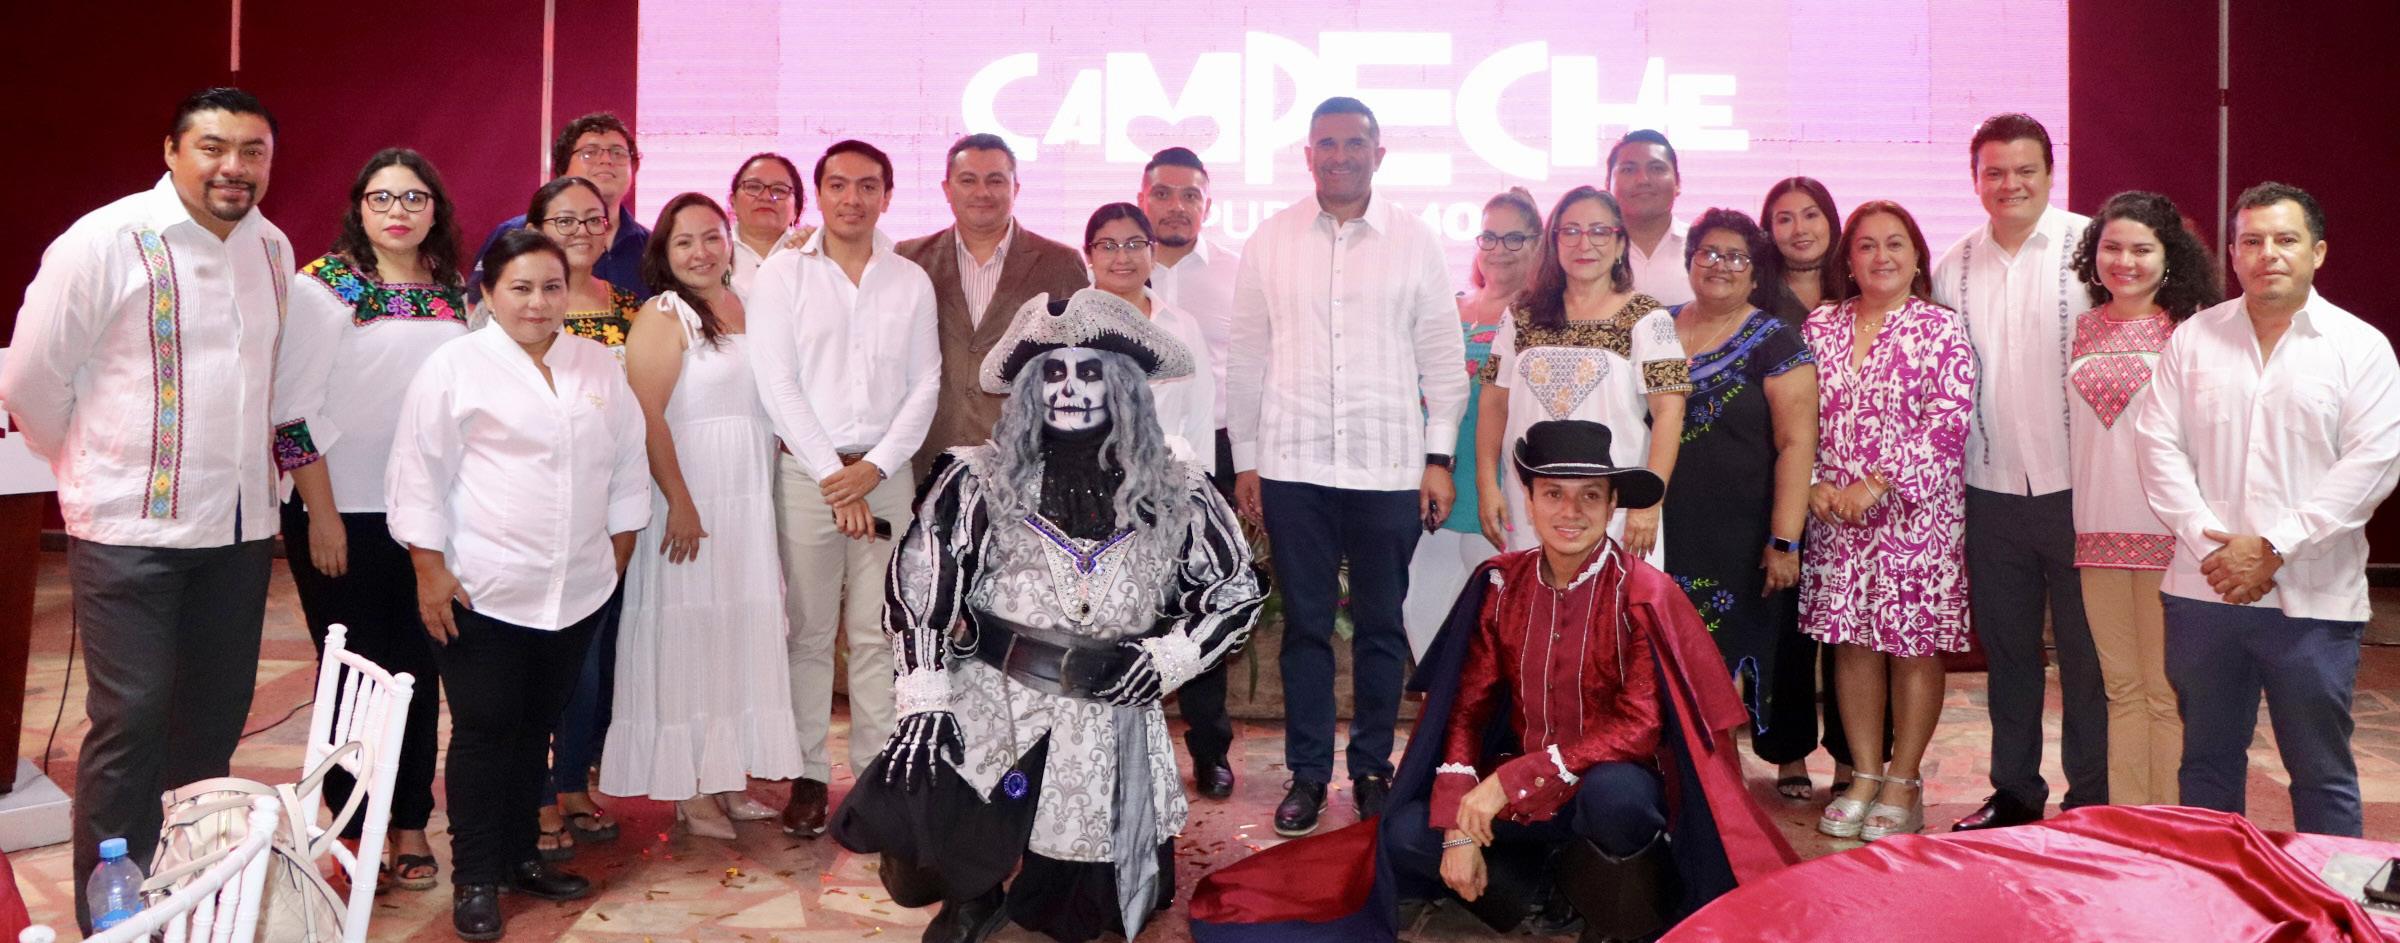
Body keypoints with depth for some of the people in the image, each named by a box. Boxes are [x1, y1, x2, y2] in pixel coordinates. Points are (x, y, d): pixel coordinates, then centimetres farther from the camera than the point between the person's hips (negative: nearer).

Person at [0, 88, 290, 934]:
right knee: (131, 721, -2)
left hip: (241, 523, 5)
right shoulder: (104, 242, -9)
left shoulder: (273, 249, 8)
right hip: (131, 525, -5)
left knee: (216, 716, 11)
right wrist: (93, 467, 7)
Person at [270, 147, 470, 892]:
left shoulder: (458, 294, 7)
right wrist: (320, 516, -11)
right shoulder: (322, 287, -5)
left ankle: (410, 823, 21)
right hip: (346, 515, -3)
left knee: (419, 670, 9)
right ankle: (355, 828, 21)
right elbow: (296, 410, -8)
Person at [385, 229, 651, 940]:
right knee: (484, 732, 1)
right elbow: (419, 473, -6)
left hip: (578, 592, 4)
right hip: (482, 591, -4)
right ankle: (474, 880, 13)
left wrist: (617, 557, 11)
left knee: (536, 728, 14)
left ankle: (519, 855, 28)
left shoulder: (600, 367, 10)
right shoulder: (454, 367, -4)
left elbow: (627, 464, 14)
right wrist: (430, 572, -10)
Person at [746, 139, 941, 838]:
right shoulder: (781, 276, 3)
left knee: (878, 634, 3)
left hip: (887, 473, 2)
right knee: (808, 632, 2)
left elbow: (925, 385, 5)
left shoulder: (912, 282, 9)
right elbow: (777, 384, -3)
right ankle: (809, 775, 11)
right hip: (806, 472, -1)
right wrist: (831, 473, -9)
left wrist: (875, 466, -7)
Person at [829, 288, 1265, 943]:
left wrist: (1167, 658, -5)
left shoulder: (1174, 497, 0)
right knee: (903, 820, -25)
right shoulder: (980, 482, -3)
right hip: (989, 705, -1)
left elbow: (1239, 592, 8)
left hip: (1110, 720, 1)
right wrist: (925, 698, -13)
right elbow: (918, 588, -5)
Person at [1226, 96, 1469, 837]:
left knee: (1380, 625, 7)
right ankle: (1307, 772, 18)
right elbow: (1246, 357, 7)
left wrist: (1440, 457, 0)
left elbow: (1442, 356, 5)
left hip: (1389, 468, 0)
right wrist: (1245, 460, 5)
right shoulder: (1270, 241, 5)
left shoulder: (1414, 242, 4)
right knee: (1305, 623, 7)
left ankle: (1372, 768, 22)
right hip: (1293, 466, 1)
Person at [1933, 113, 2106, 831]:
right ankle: (2014, 791, 28)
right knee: (2005, 648, 14)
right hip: (1991, 492, 4)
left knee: (2085, 652, 5)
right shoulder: (1953, 266, 8)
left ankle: (2091, 801, 19)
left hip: (2074, 488, -4)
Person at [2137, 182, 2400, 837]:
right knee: (2207, 761, 13)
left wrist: (2273, 548, -14)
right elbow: (2160, 443, 2)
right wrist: (2207, 543, -9)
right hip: (2203, 589, 2)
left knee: (2322, 772, 6)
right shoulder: (2193, 337, 8)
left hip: (2313, 598, -2)